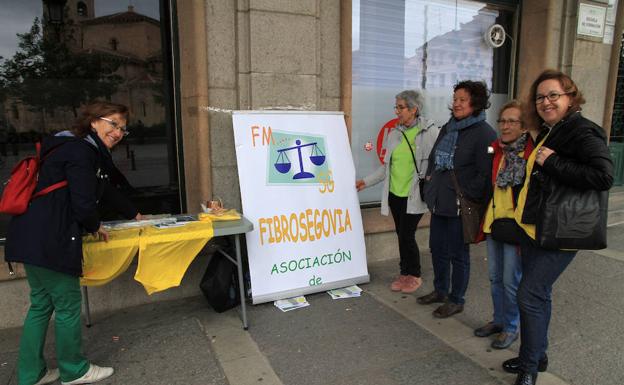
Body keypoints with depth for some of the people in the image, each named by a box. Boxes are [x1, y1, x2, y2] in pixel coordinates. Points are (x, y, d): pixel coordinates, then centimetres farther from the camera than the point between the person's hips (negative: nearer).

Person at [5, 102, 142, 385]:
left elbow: (104, 191, 29)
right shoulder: (81, 152, -15)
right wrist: (95, 227, 2)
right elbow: (84, 205, -20)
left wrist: (133, 214, 39)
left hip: (32, 239, 11)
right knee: (68, 306, 4)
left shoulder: (85, 150, 18)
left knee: (41, 304, 18)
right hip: (49, 242, -11)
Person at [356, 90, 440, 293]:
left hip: (414, 195, -5)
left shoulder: (430, 131, -8)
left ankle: (414, 275, 20)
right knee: (401, 235, 12)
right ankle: (405, 273, 29)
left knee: (406, 235, -4)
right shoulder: (394, 133, 8)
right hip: (394, 193, 5)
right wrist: (366, 181, 12)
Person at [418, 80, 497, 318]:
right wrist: (430, 177, 13)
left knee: (458, 253, 6)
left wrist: (468, 197, -17)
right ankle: (440, 291, 37)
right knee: (437, 248, 17)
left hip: (461, 205, -8)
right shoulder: (447, 128, 12)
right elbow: (433, 157, 24)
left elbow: (486, 173, -19)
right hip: (439, 201, 8)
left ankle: (456, 300, 24)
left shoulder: (484, 133, -13)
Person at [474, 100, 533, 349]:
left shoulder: (533, 153, -13)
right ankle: (499, 320, 35)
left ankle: (511, 327, 25)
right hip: (494, 223, 7)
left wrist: (525, 234, -15)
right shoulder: (498, 151, 7)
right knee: (495, 277, 17)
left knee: (511, 281, 5)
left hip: (515, 226, -6)